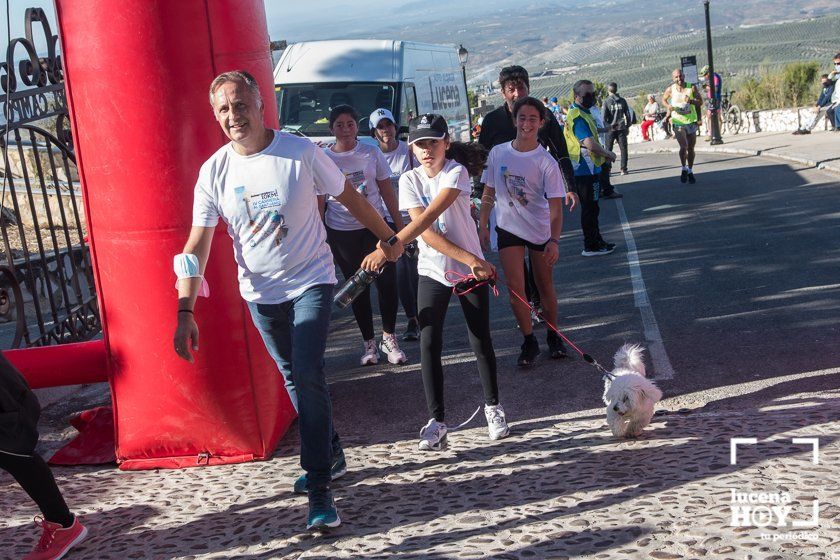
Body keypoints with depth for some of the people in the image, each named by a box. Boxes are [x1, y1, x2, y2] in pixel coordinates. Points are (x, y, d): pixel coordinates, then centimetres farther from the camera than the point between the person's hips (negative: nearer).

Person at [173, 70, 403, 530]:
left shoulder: (301, 152, -12)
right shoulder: (214, 172, -6)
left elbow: (350, 198, 1)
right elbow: (197, 245, -8)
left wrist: (388, 237, 11)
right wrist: (185, 310, -16)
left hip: (311, 281, -3)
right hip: (260, 293, 4)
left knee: (307, 375, -15)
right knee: (294, 379, 14)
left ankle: (319, 488, -8)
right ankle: (331, 454, 36)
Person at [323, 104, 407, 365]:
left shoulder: (372, 152, 1)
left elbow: (387, 191, 4)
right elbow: (319, 201, 4)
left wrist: (399, 225, 2)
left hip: (376, 226, 0)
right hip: (341, 232, 0)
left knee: (387, 281, -4)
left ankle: (389, 338, 13)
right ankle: (369, 343, 19)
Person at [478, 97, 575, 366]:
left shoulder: (546, 162, -13)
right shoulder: (498, 153, -4)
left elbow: (555, 206, -15)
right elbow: (489, 193, 6)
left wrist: (554, 241, -25)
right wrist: (483, 226, 4)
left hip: (541, 230, -1)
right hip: (508, 228, 1)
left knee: (545, 286, 10)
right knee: (515, 288, -7)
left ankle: (553, 337, 28)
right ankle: (529, 342, 7)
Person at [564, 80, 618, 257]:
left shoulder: (583, 113, 15)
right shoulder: (578, 116, -20)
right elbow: (590, 144, -28)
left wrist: (603, 153, 8)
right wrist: (608, 154, -12)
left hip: (589, 169, 11)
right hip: (585, 171, -11)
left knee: (591, 208, 18)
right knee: (589, 208, -3)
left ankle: (596, 241, 28)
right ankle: (591, 246, 4)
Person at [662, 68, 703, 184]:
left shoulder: (692, 88, -3)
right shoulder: (670, 89, -3)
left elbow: (700, 102, -5)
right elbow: (663, 99, 15)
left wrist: (691, 101, -25)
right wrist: (668, 106, -6)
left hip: (691, 121, 2)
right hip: (678, 122, -2)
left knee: (691, 148, 9)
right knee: (683, 146, -17)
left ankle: (690, 171, 25)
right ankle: (684, 169, 3)